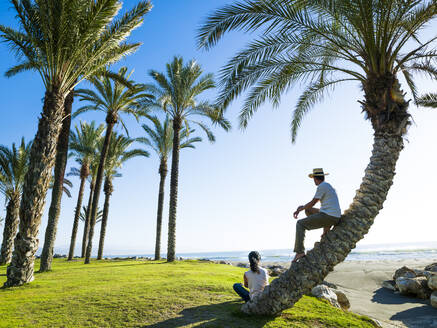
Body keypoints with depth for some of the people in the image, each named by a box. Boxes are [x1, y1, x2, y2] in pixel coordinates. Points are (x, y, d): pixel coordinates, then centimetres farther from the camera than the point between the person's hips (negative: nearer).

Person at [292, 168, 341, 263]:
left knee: (300, 224, -4)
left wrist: (300, 209, 4)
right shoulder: (328, 186, 20)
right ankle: (326, 228, 18)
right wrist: (303, 207, 17)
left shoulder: (322, 186, -10)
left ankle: (299, 251, -15)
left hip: (328, 216, -9)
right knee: (308, 210, 24)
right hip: (335, 217, 9)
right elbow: (314, 203, 24)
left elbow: (312, 203, -8)